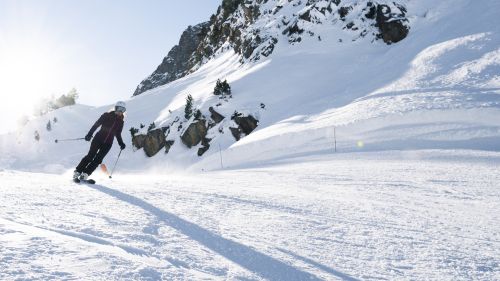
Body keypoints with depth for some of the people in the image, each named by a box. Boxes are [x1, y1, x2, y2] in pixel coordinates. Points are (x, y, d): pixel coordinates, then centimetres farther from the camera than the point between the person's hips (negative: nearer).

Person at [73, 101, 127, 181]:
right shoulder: (106, 115, 0)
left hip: (108, 143, 2)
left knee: (98, 159, -8)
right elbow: (96, 125, -3)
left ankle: (85, 174, -3)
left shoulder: (120, 122, 9)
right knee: (90, 155, -8)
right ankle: (77, 171, 1)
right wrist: (89, 134, -12)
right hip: (98, 138, -2)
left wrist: (121, 143, 7)